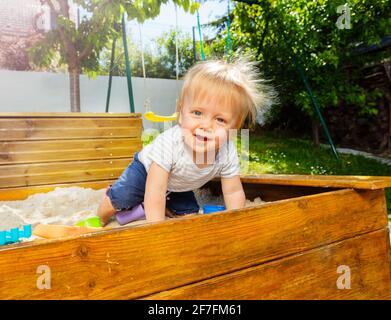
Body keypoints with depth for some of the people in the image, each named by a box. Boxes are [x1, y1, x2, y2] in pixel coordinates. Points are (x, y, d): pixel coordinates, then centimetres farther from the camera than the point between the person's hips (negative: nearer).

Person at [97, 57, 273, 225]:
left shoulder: (228, 154, -33)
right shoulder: (168, 143, -46)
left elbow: (234, 192, -19)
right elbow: (155, 192, -42)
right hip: (147, 170, -4)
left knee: (190, 214, 10)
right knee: (116, 202, -4)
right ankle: (100, 220, 30)